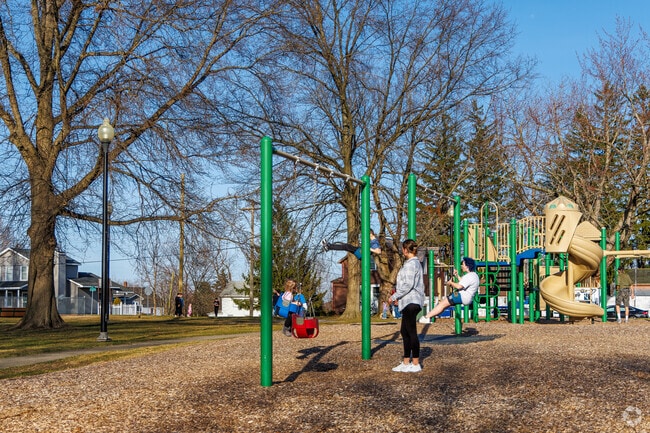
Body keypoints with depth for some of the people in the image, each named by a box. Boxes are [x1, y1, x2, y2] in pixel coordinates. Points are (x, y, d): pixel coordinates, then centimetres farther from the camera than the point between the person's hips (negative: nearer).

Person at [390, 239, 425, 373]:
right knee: (404, 331, 13)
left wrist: (394, 296, -13)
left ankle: (416, 364, -1)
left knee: (411, 332, -6)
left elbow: (408, 285, -20)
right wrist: (398, 296, 19)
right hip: (409, 302, 11)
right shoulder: (415, 263, 17)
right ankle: (406, 362, 17)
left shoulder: (411, 264, -14)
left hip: (411, 302, -11)